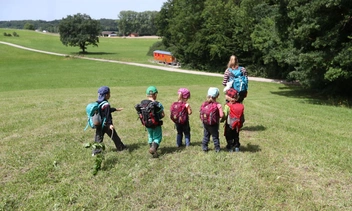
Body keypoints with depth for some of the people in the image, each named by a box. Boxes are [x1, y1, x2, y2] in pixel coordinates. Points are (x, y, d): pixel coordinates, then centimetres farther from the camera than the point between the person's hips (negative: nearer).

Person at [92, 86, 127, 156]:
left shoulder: (98, 103, 7)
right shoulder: (106, 104, -21)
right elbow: (107, 115, -26)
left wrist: (115, 109, 28)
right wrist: (110, 124, -29)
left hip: (99, 125, 7)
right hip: (106, 124, -7)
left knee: (98, 137, 11)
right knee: (114, 136, 9)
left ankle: (96, 151, 11)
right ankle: (121, 147, 23)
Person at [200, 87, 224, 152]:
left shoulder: (204, 104, -7)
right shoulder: (217, 105, -19)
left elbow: (201, 113, -2)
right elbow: (221, 115, -19)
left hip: (205, 123, 3)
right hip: (214, 124, -3)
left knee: (206, 136, 16)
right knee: (215, 136, 11)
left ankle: (204, 148, 23)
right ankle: (217, 148, 20)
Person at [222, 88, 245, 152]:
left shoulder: (227, 106, -21)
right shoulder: (240, 106, -5)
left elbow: (225, 115, -18)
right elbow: (242, 116, 5)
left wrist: (222, 120, -1)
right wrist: (241, 123, 19)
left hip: (229, 125, -4)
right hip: (237, 125, 5)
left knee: (229, 136, 12)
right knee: (236, 136, 21)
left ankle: (230, 148, 16)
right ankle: (237, 147, 29)